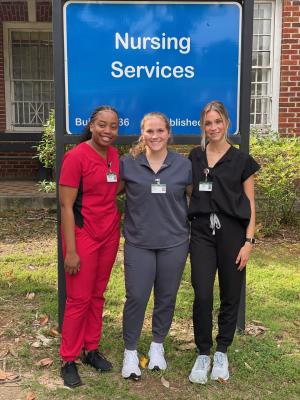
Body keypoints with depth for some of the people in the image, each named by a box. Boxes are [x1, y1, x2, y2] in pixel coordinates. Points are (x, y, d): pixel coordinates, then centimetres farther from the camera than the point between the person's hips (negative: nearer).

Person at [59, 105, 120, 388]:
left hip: (109, 234, 6)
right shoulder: (76, 156, -16)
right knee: (79, 299, 3)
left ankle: (91, 349, 31)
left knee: (97, 295, 15)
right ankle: (68, 361, 19)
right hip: (83, 236, -6)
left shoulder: (113, 154, 5)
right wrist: (70, 250, -18)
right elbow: (66, 206, -16)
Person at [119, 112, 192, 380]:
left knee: (166, 298, 12)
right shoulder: (128, 163, -3)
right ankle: (130, 352, 22)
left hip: (174, 243, 1)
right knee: (136, 298, 2)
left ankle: (157, 346, 34)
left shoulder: (183, 165, 0)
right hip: (138, 243, -1)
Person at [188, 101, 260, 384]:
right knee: (202, 296, -4)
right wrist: (185, 227, 7)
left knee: (230, 296, 7)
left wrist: (249, 241, -7)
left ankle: (221, 353, 25)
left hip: (232, 232, -1)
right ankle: (202, 354, 14)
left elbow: (250, 205, 0)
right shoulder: (195, 157, 9)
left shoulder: (241, 160, 0)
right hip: (201, 232, 2)